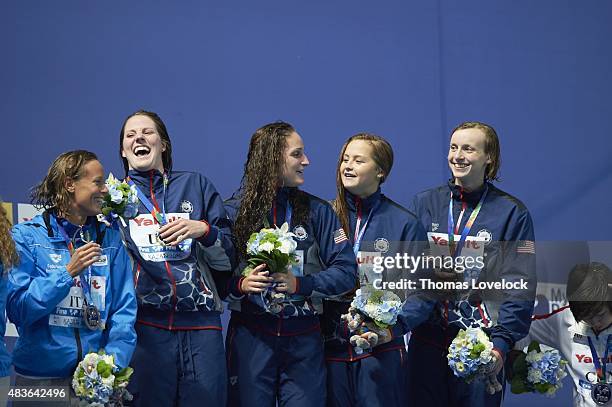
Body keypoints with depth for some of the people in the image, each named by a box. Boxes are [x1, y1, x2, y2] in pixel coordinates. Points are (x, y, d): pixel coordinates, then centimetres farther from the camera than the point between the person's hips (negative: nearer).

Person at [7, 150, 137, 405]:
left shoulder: (109, 239, 5)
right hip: (40, 375, -3)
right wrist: (68, 272, -21)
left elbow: (124, 308, 1)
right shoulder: (26, 236, -5)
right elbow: (16, 308, -11)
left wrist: (114, 362, -13)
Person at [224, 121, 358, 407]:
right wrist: (240, 284, -19)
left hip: (303, 340, 1)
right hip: (250, 337, -1)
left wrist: (300, 285, -13)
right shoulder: (233, 211, 1)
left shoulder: (316, 211, 6)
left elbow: (346, 272, 1)